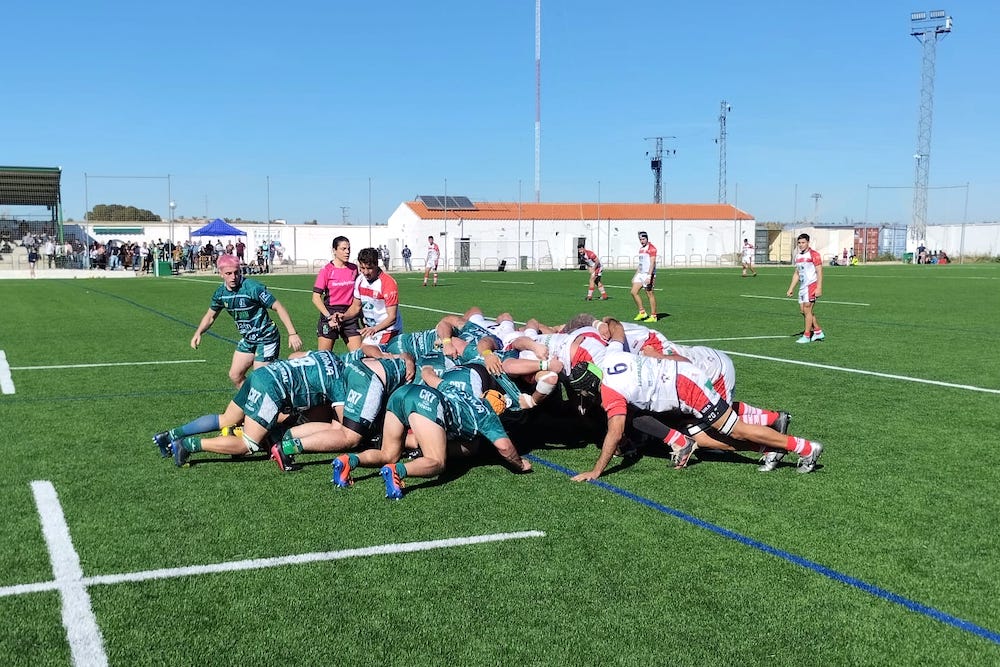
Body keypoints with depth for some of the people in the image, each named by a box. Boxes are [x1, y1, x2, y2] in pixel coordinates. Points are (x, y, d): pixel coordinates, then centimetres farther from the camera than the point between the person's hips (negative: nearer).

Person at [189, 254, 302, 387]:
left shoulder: (253, 288, -23)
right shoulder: (220, 292, -2)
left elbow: (278, 308, -22)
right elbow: (210, 316, 15)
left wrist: (292, 333, -28)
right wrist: (198, 333, -2)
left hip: (266, 339, -8)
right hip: (247, 340, 8)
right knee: (235, 375, 14)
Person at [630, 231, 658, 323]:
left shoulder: (651, 248, -10)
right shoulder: (641, 248, 17)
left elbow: (652, 263, -18)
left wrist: (649, 276, -25)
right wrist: (635, 276, 22)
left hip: (648, 274, -9)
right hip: (640, 274, 9)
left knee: (649, 294, -5)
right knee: (634, 292, 3)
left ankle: (653, 316, 3)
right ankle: (642, 312, 12)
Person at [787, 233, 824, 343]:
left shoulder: (814, 255, -9)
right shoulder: (797, 256, 15)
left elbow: (819, 272, -12)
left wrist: (819, 288, -19)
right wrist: (791, 288, 17)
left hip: (811, 285, -8)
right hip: (802, 287, 8)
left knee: (807, 310, -8)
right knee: (803, 311, 8)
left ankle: (806, 336, -2)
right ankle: (818, 332, 19)